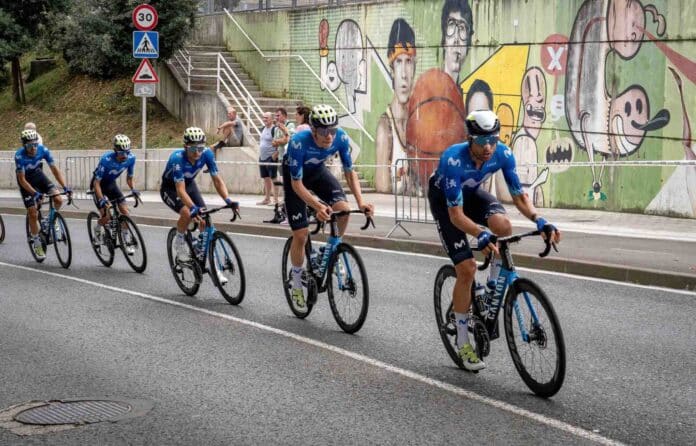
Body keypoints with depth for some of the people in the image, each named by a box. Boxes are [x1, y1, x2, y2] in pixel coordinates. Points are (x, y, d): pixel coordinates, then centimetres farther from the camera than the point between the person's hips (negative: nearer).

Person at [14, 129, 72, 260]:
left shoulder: (43, 150, -25)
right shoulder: (19, 156, -32)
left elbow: (55, 169, -23)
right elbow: (22, 179, -30)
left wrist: (65, 187, -34)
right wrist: (35, 193, -43)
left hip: (38, 175, 3)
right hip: (26, 180, -3)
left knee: (58, 200, -18)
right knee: (33, 213, -8)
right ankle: (36, 243, 9)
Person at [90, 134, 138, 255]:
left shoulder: (131, 158, -21)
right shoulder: (106, 159, -35)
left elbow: (129, 177, -4)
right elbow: (96, 182, -29)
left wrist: (133, 189, -22)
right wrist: (101, 199, -41)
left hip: (111, 184, 5)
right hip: (98, 184, -5)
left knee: (125, 211, -10)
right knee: (106, 216, -17)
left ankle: (127, 243, -1)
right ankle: (98, 231, 17)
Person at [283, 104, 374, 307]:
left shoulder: (341, 138, -29)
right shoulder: (299, 142, -39)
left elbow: (349, 172, -17)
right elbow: (297, 183, -32)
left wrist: (361, 202, -31)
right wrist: (318, 206, -46)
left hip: (318, 171, 3)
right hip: (295, 175, -3)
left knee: (343, 209, -25)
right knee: (301, 234, -7)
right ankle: (296, 283, 15)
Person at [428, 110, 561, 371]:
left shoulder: (503, 154, -25)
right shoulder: (453, 160, -38)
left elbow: (519, 195, -17)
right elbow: (456, 214, -39)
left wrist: (539, 221, -35)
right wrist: (480, 235, -55)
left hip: (472, 193, 4)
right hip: (444, 200, -4)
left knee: (503, 226, -31)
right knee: (466, 268, -15)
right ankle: (462, 342, 1)